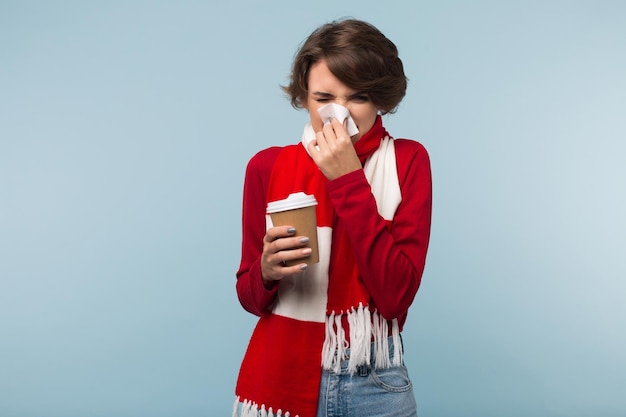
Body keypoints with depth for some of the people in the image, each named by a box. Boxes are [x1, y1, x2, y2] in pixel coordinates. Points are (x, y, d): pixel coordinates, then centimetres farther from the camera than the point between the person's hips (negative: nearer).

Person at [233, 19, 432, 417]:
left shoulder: (407, 162, -7)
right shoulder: (268, 167, -5)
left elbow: (396, 294, -17)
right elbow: (251, 297, 1)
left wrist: (349, 181, -20)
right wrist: (266, 270, -20)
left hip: (375, 385, 0)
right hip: (279, 380, 1)